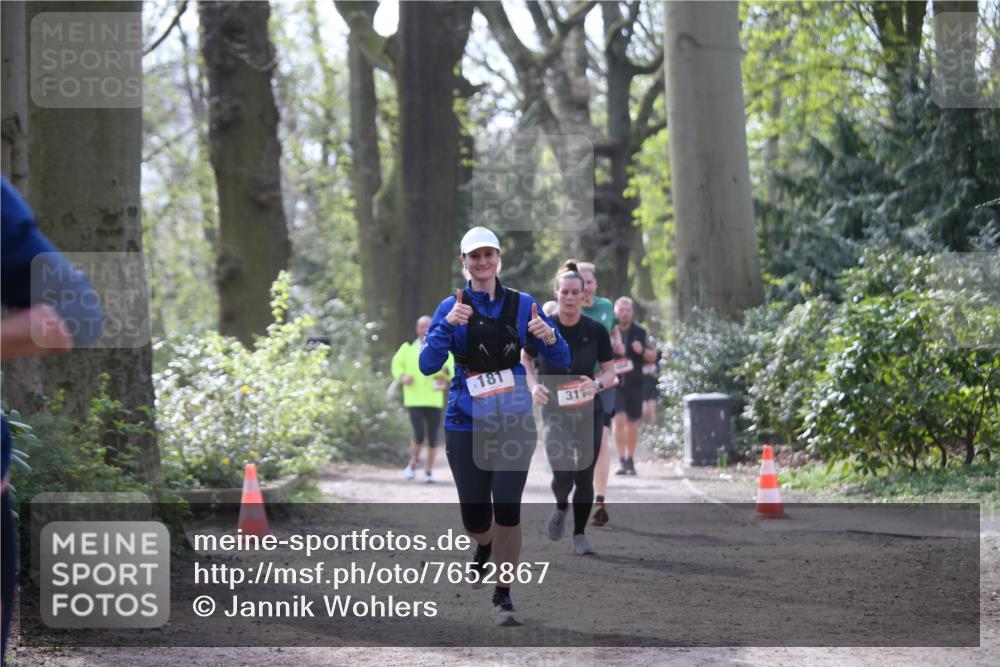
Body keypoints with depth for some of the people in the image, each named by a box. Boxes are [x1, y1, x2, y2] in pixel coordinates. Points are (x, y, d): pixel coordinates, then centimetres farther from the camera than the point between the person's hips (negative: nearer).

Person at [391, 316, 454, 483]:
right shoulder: (408, 348, 5)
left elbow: (452, 371, 2)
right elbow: (396, 364, 15)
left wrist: (445, 369, -22)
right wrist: (402, 377, -6)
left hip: (434, 401, 1)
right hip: (414, 400, -1)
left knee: (432, 437, 2)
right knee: (419, 435, -14)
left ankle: (429, 472, 16)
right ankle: (414, 461, 15)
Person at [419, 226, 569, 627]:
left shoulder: (522, 305, 1)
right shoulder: (452, 307, 0)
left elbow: (561, 362, 2)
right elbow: (427, 365, -10)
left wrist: (549, 337, -20)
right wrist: (447, 325, -24)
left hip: (514, 423, 0)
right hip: (466, 425, 0)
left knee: (507, 510, -10)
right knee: (475, 518, 4)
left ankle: (503, 597, 4)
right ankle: (484, 548, 41)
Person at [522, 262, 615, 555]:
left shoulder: (596, 331, -6)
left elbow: (610, 371, 2)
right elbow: (525, 359, 9)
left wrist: (597, 384, -20)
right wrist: (533, 385, -9)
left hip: (589, 413, 1)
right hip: (555, 413, -1)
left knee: (584, 476, 3)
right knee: (562, 473, -17)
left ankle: (580, 534, 22)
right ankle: (561, 507, 18)